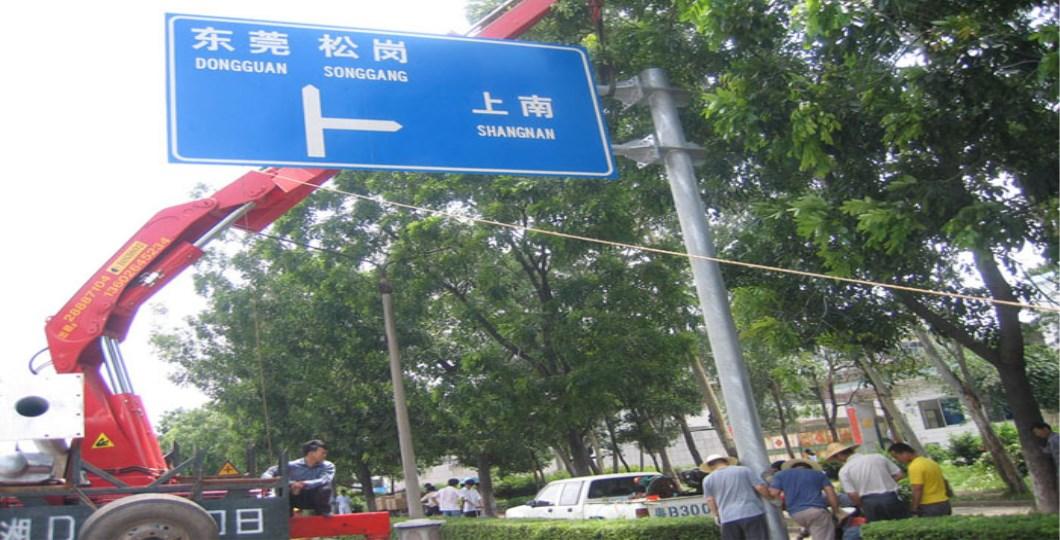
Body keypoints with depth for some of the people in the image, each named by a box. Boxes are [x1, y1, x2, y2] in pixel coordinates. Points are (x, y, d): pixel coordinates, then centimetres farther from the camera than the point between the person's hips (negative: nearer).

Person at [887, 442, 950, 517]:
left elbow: (917, 490, -21)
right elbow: (943, 481, 20)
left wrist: (914, 509, -15)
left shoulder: (914, 467, -17)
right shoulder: (929, 461, 13)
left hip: (929, 506, -10)